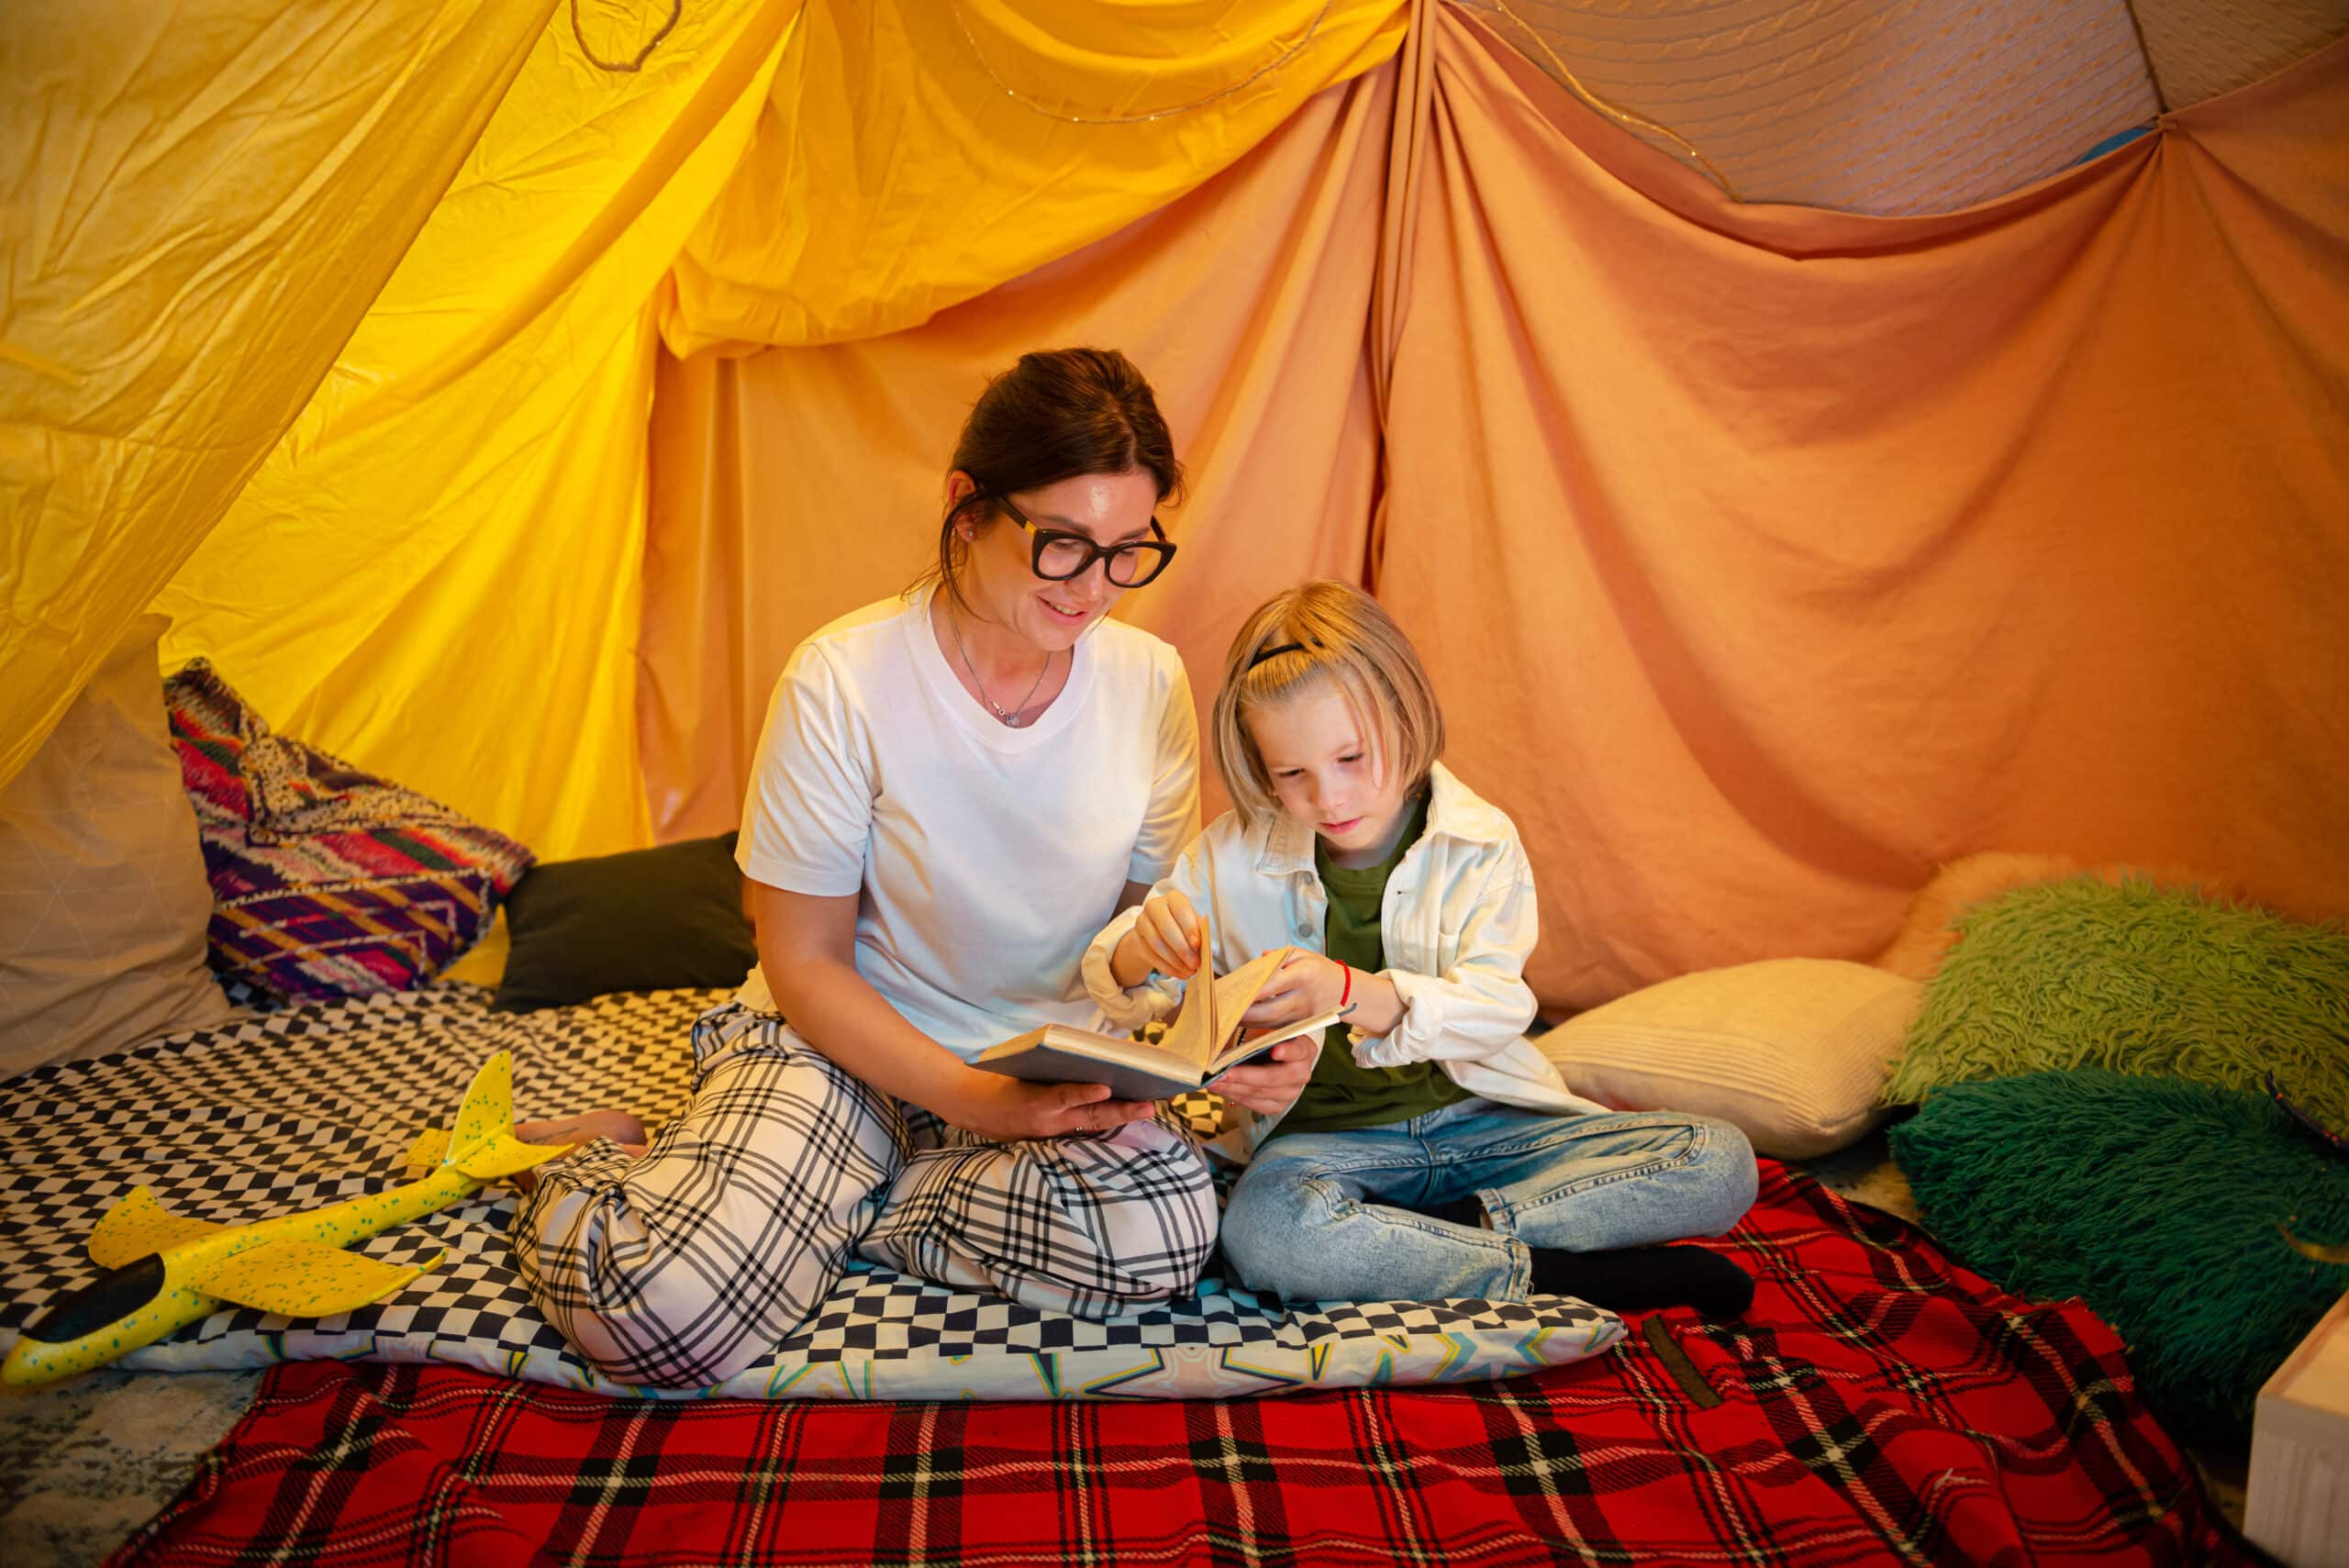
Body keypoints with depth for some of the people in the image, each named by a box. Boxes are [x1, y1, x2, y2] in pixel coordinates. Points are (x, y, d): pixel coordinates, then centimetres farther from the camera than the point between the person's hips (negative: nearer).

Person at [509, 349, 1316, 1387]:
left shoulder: (1148, 681, -6)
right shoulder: (843, 679, -18)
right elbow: (805, 965, -11)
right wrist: (974, 1100, -25)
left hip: (1057, 1064, 4)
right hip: (847, 1045, -3)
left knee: (1161, 1238, -30)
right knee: (663, 1307, -30)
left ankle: (850, 1205, -5)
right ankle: (609, 1167, 8)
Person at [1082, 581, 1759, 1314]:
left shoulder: (1480, 843, -3)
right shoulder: (1235, 855, 0)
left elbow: (1494, 1010, -16)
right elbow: (1114, 995, 5)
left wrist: (1349, 991, -36)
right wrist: (1142, 947, -21)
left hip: (1480, 1118, 1)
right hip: (1325, 1136, 0)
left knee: (1717, 1163, -17)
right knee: (1263, 1230, -38)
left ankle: (1454, 1229, -20)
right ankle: (1563, 1275, -26)